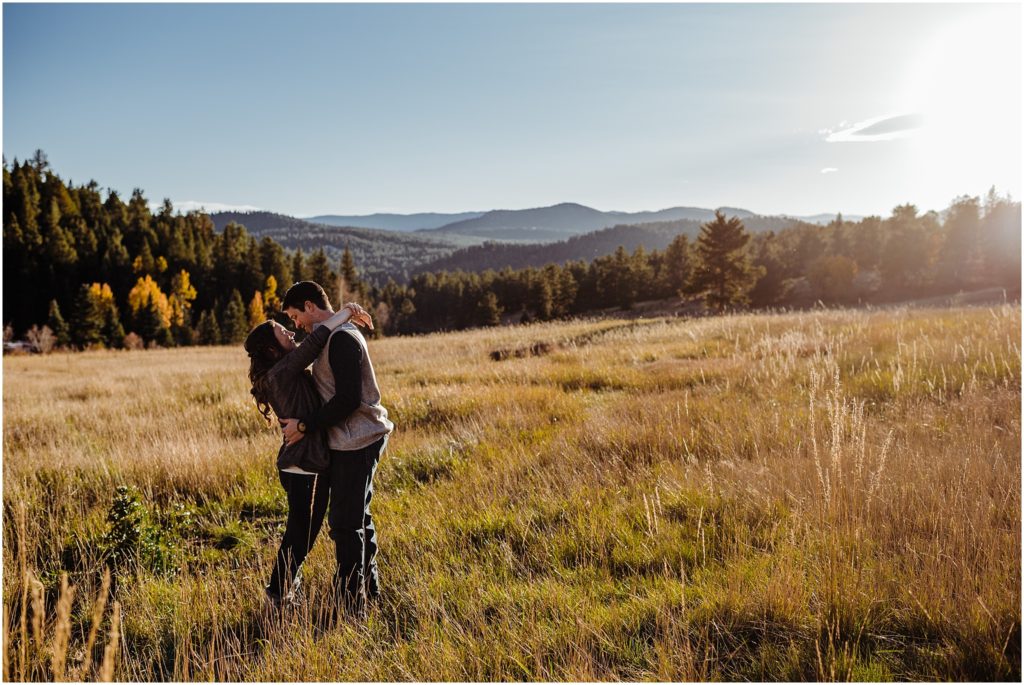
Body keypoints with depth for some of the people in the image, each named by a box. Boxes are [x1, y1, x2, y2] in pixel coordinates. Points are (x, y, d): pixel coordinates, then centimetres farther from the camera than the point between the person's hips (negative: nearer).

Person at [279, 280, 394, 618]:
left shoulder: (342, 338, -18)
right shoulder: (336, 335, 15)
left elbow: (348, 399, -24)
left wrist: (305, 426, -17)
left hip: (356, 441, -11)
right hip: (357, 439, 11)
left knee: (345, 523, -4)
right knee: (358, 517, 20)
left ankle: (350, 604, 6)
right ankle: (368, 588, 33)